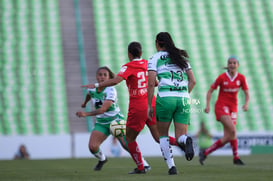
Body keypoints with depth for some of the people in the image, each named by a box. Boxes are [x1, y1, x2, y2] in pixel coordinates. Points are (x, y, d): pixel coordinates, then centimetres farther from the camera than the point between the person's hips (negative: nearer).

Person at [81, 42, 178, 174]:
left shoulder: (128, 67, -9)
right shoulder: (148, 64, 10)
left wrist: (96, 85, -20)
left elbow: (115, 81, -24)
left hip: (137, 107, -6)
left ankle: (140, 167, 10)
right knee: (158, 137, 7)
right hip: (151, 104, 6)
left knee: (130, 139, 10)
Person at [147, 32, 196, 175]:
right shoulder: (182, 57, 19)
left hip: (165, 98, -3)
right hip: (184, 99, 3)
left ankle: (171, 166, 2)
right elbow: (192, 81, 13)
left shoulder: (155, 58, 5)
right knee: (180, 137, 6)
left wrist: (149, 105, 2)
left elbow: (151, 84, -3)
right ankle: (186, 141, -31)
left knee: (163, 135, 15)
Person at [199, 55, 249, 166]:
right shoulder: (222, 77, -6)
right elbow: (210, 91, 1)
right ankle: (236, 158, -12)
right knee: (232, 130, -24)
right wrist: (207, 105, -10)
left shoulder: (241, 78, 2)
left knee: (228, 137, -4)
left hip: (233, 107, 5)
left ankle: (205, 153, 7)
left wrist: (246, 104, -14)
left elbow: (247, 94, 6)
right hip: (221, 106, -4)